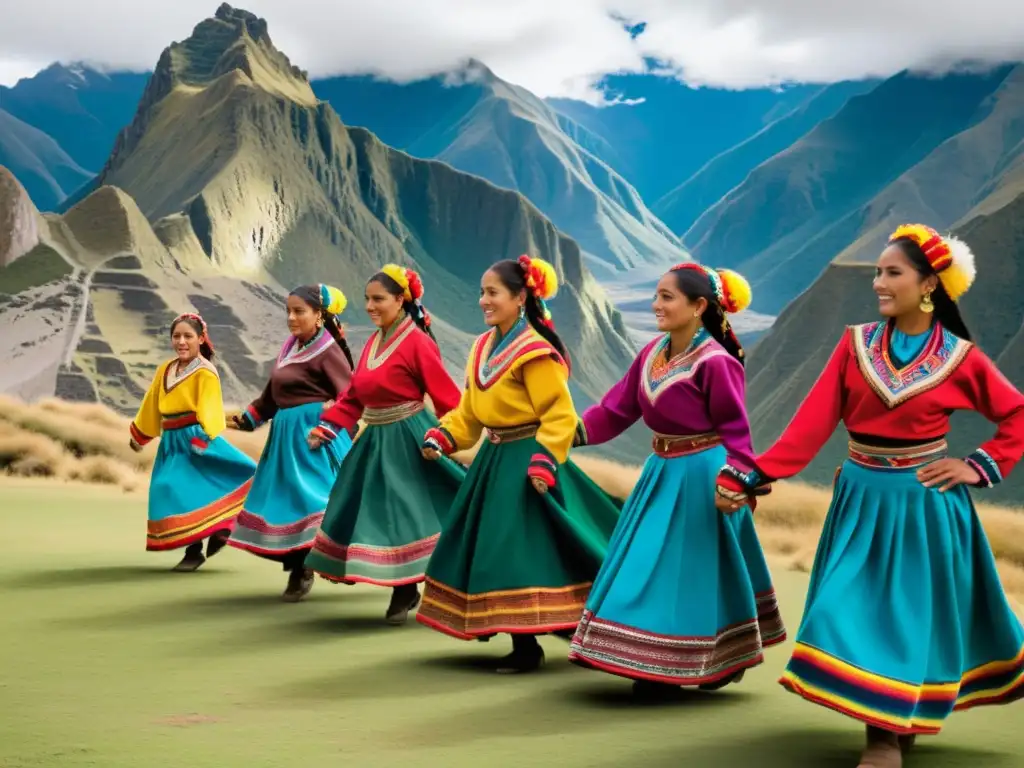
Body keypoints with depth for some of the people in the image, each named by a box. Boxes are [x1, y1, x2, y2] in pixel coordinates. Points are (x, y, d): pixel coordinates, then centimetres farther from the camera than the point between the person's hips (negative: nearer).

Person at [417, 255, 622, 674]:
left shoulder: (535, 352, -17)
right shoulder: (483, 348, 10)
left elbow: (560, 415, -19)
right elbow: (469, 410, 15)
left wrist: (544, 463, -26)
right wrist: (442, 438, 1)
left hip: (525, 461, -10)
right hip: (494, 459, 10)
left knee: (523, 550, -10)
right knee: (493, 546, 13)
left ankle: (527, 646, -4)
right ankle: (522, 640, 22)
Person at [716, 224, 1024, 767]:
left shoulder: (959, 357, -8)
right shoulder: (856, 343, -3)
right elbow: (812, 422, -8)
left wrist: (979, 467, -8)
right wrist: (752, 476, -16)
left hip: (923, 505, -3)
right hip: (863, 500, 3)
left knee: (912, 615, 3)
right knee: (859, 611, 4)